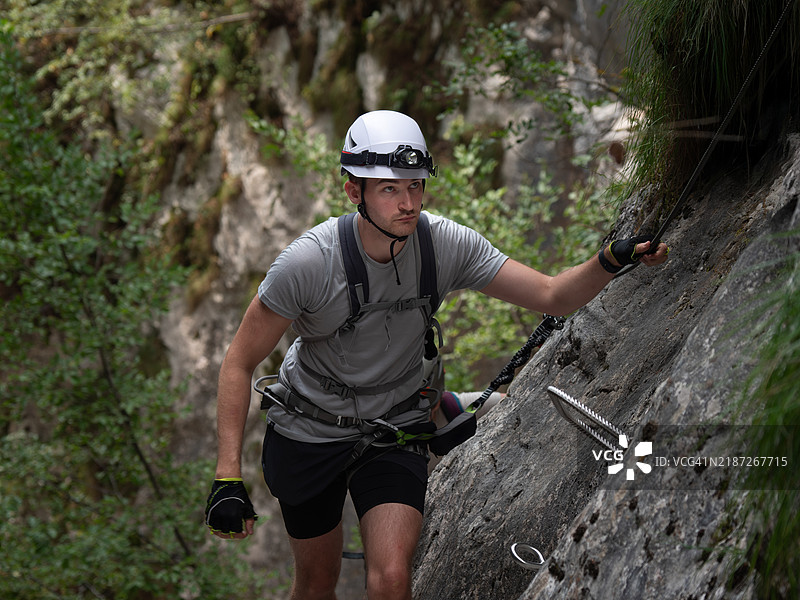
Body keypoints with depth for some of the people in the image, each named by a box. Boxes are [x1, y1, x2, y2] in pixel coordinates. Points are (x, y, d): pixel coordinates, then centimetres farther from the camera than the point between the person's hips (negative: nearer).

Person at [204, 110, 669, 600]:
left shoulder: (447, 244, -18)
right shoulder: (309, 261, -26)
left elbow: (552, 295, -17)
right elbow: (240, 363, -18)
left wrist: (611, 261, -38)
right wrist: (228, 478, -23)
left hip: (397, 430, 1)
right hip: (310, 432, -1)